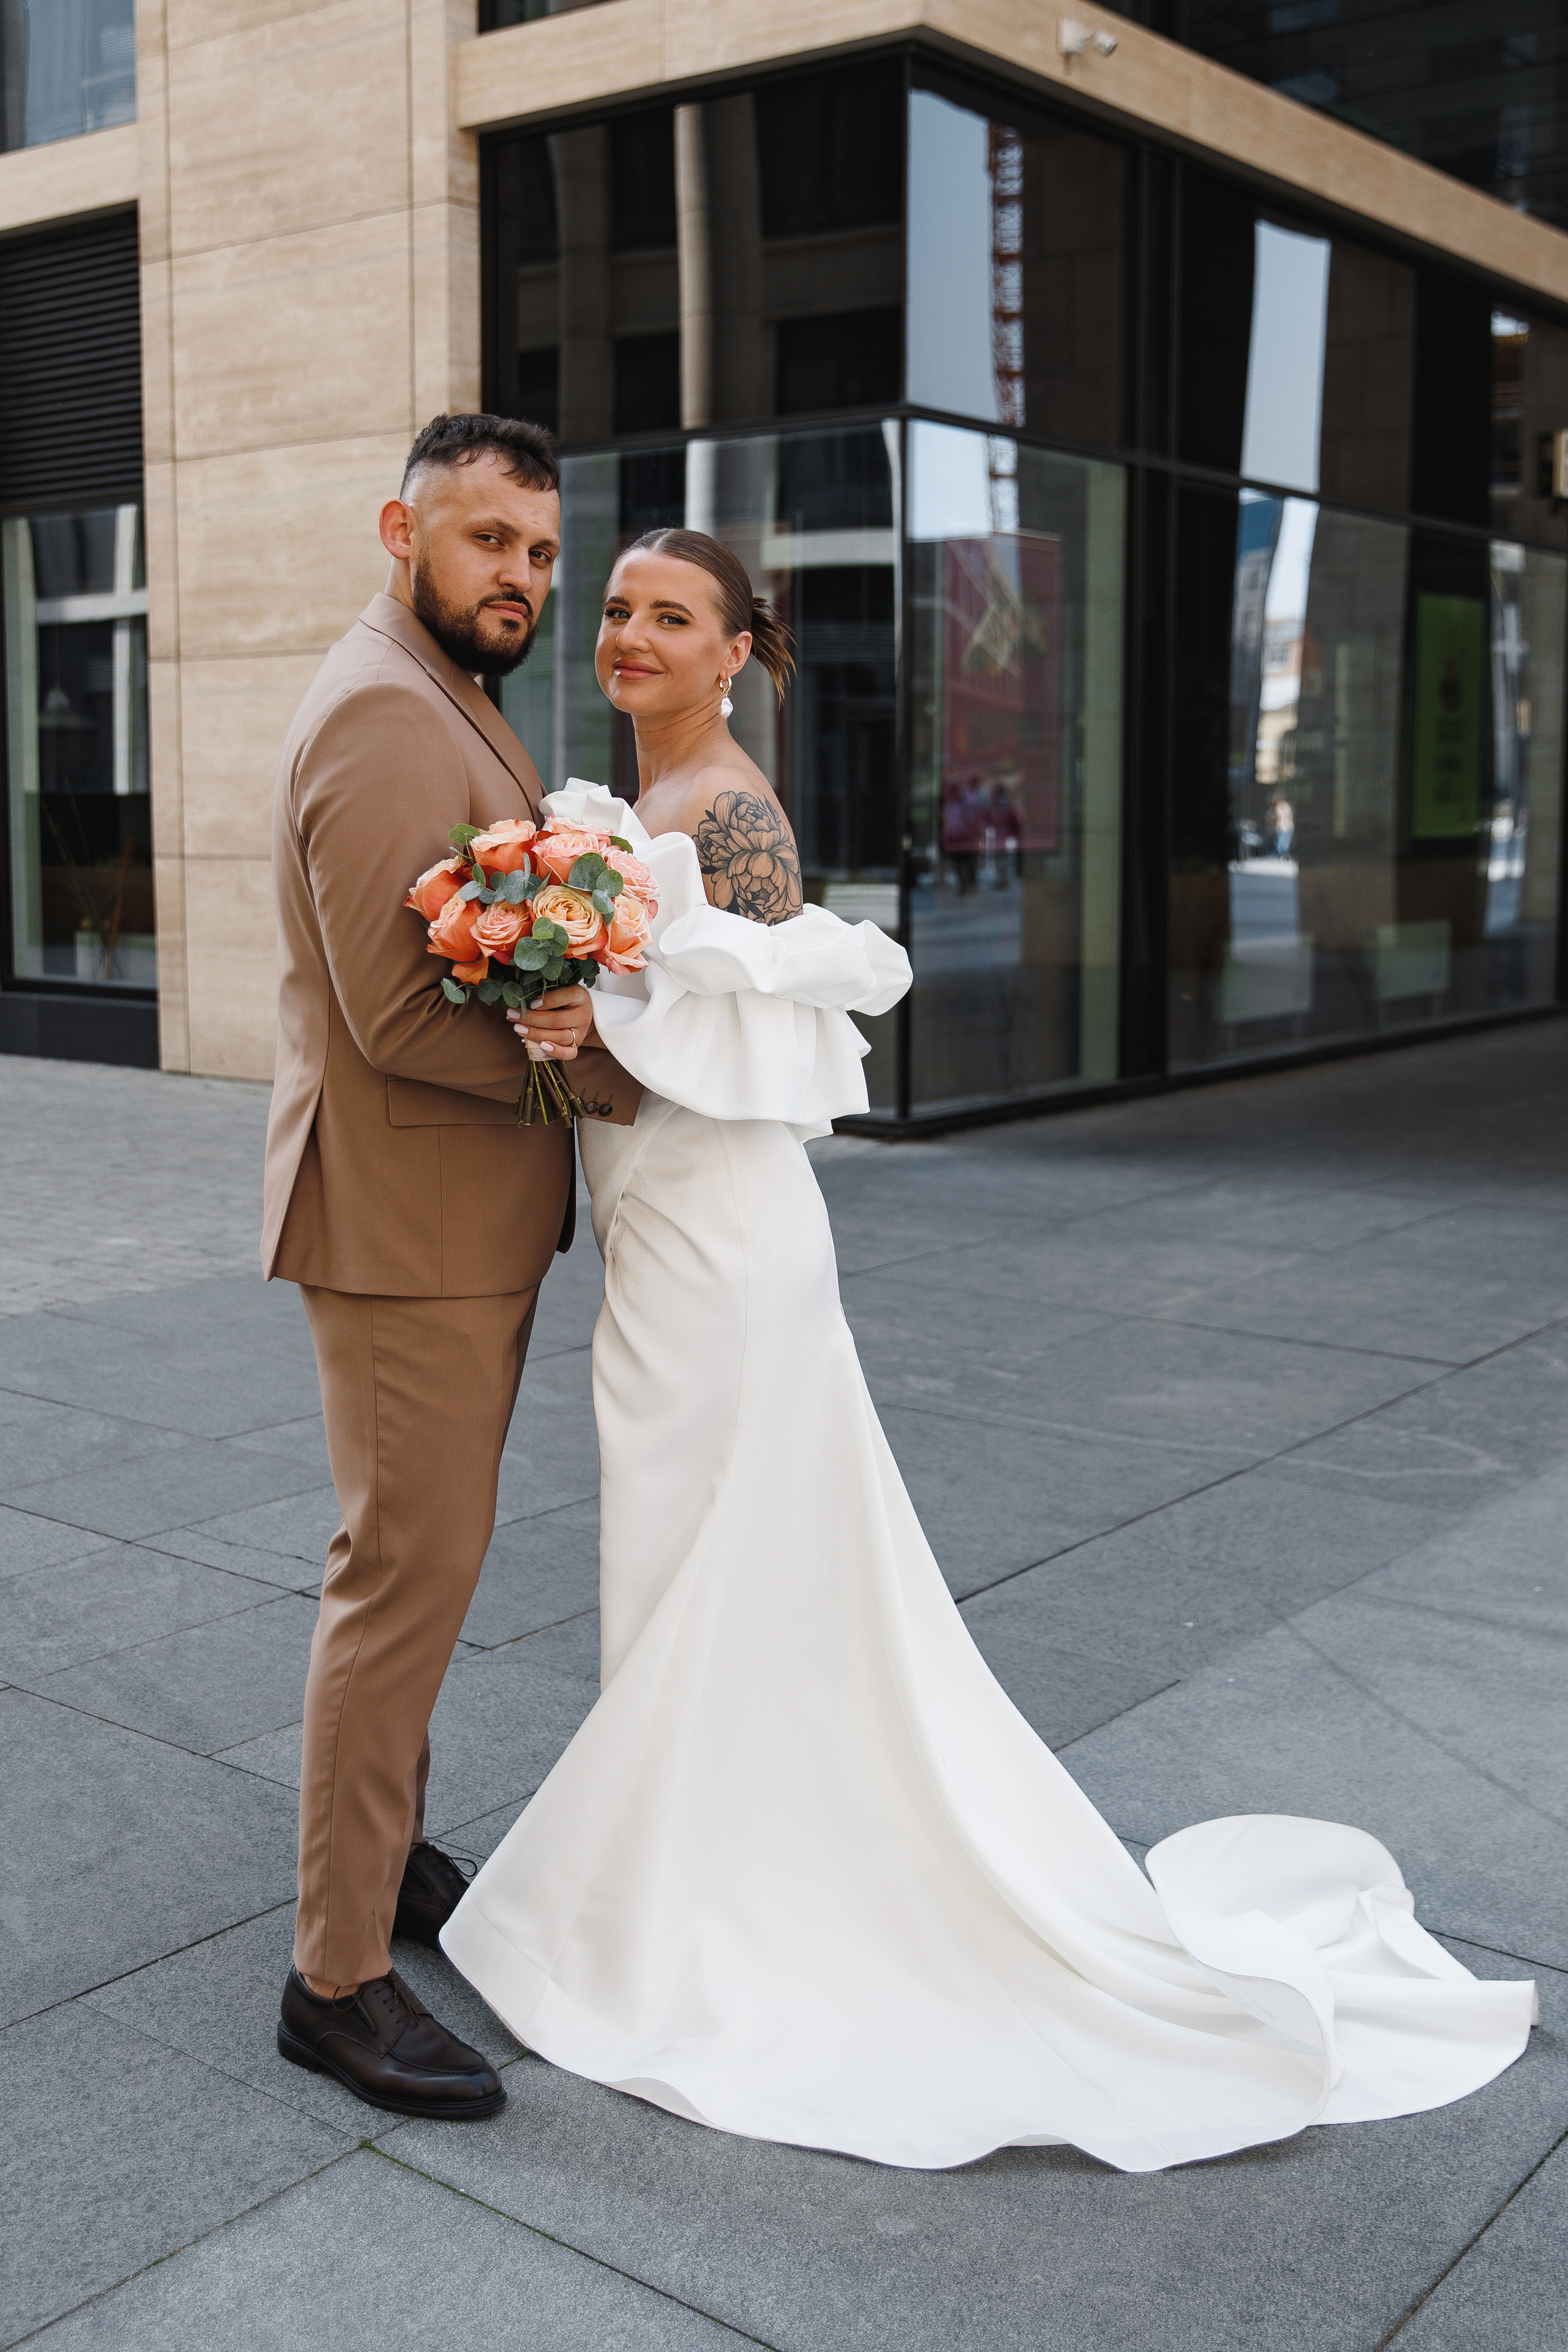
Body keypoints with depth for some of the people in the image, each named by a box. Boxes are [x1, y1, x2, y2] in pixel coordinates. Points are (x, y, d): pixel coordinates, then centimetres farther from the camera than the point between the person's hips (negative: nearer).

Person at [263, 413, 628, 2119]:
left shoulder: (447, 710, 16)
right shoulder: (383, 715, -19)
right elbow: (403, 1012, -25)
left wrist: (585, 1004, 3)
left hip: (468, 1223, 10)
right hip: (406, 1225, -10)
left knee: (419, 1560, 20)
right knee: (407, 1575, -4)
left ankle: (385, 1853, 37)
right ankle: (337, 1977, 8)